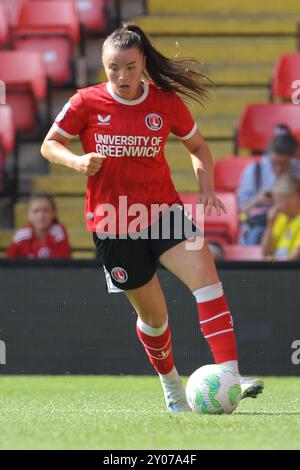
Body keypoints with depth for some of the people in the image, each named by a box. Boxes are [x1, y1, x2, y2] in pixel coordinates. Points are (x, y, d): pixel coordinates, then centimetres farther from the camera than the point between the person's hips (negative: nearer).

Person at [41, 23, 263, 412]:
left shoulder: (166, 102, -1)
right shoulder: (87, 103, -6)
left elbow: (198, 147, 13)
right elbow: (49, 145, 5)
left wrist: (206, 187, -4)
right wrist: (78, 161, -15)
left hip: (163, 211, 1)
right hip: (113, 224, -1)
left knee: (205, 274, -24)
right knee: (153, 314, 6)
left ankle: (229, 377, -31)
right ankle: (171, 385, 34)